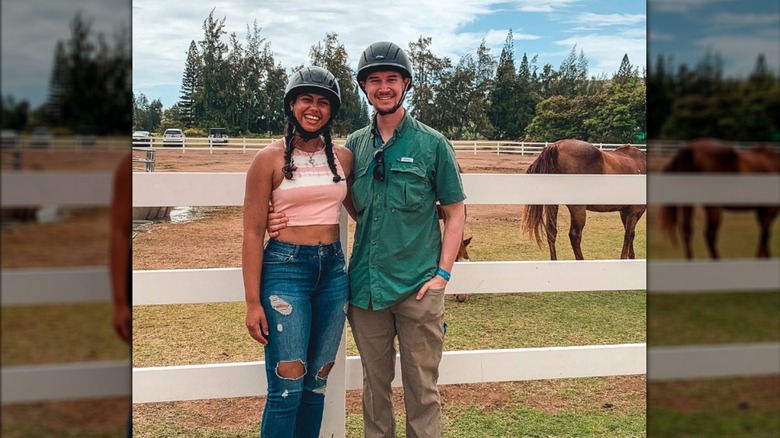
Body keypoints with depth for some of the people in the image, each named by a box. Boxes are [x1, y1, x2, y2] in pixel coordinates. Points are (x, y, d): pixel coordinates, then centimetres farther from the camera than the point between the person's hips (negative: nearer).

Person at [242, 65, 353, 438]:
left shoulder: (343, 157, 7)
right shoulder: (270, 159, -6)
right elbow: (252, 234, -6)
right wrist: (253, 303, -9)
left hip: (333, 270, 5)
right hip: (286, 269, -4)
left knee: (317, 380, 12)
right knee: (287, 386, -5)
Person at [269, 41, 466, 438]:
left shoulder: (432, 144, -2)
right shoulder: (355, 145, 7)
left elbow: (455, 212, 1)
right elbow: (353, 208, 12)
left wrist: (443, 273, -8)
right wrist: (288, 219, -4)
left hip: (417, 287, -3)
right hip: (365, 286, 3)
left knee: (421, 388, 6)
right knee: (375, 383, 15)